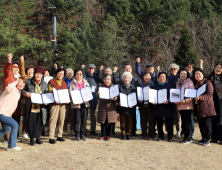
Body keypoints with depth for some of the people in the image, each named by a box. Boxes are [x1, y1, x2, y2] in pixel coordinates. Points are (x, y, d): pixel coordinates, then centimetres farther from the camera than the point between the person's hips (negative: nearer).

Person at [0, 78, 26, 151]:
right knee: (15, 125, -16)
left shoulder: (18, 92, 14)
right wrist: (16, 81, -28)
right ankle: (11, 145, -10)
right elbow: (9, 88, -42)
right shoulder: (12, 89, -15)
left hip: (6, 113, 11)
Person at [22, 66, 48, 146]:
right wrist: (25, 93, -11)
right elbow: (22, 90, 11)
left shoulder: (44, 83, 8)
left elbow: (47, 94, 11)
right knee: (31, 122, -1)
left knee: (40, 122, 6)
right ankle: (32, 138, 13)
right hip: (31, 106, -2)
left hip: (41, 106, 2)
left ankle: (38, 137, 23)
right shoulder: (28, 82, 2)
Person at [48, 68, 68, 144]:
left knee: (62, 120, 6)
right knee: (53, 120, -9)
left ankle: (60, 136, 15)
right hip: (54, 103, -5)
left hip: (63, 103, 5)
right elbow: (50, 92, -3)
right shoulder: (51, 81, 4)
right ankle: (51, 137, -7)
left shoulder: (64, 83, 19)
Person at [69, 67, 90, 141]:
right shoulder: (72, 83, 2)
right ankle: (77, 135, 8)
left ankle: (82, 134, 14)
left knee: (84, 120, 4)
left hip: (85, 103, 3)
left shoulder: (86, 82, 12)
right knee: (76, 120, -1)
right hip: (76, 104, -3)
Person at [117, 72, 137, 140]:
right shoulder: (120, 87, 5)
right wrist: (119, 102, -16)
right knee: (123, 122, 4)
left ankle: (128, 134, 15)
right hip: (122, 107, -1)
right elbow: (117, 96, 2)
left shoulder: (133, 87, 8)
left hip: (131, 108, 1)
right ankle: (123, 135, 14)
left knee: (130, 122, 5)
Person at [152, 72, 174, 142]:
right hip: (158, 107, 2)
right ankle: (161, 136, 19)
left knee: (169, 122, 0)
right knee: (159, 122, 6)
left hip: (168, 107, -2)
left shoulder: (169, 86, 6)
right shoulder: (155, 86, 13)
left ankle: (170, 136, 10)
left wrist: (168, 101, -19)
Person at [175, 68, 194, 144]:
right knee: (183, 122, 7)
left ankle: (188, 138, 1)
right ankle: (189, 138, 15)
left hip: (188, 105, -6)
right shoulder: (178, 83, 18)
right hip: (180, 105, 6)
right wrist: (176, 101, 1)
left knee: (187, 122, -6)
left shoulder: (189, 82, -1)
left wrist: (185, 101, -21)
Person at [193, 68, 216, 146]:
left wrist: (200, 97, -30)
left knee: (207, 123, -3)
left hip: (207, 106, -6)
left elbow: (209, 95, -16)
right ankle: (204, 138, 20)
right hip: (198, 107, 6)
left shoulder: (207, 83, -6)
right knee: (201, 123, 9)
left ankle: (207, 139, 5)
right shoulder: (194, 83, 13)